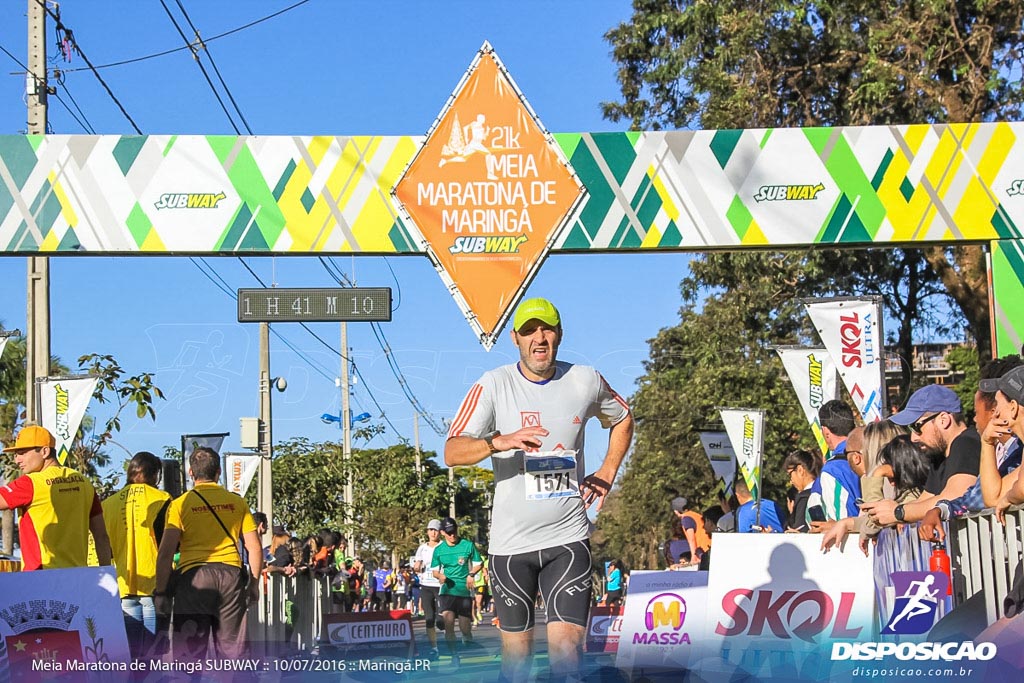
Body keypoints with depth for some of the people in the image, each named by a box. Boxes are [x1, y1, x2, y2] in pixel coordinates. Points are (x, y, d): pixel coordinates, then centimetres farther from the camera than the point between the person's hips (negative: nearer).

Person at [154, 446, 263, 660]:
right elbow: (254, 547, 7)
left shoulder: (181, 504, 1)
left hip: (194, 576, -2)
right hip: (231, 574, 2)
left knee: (189, 650, 2)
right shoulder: (237, 503, 9)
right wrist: (254, 584, 17)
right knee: (231, 647, 10)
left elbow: (166, 552, -6)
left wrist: (161, 591, -3)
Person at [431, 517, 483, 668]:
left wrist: (471, 574, -11)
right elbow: (435, 570, 12)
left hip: (465, 589, -1)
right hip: (447, 590, 1)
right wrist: (440, 576, -12)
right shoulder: (439, 550, 3)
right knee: (448, 622, -17)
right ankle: (454, 656, -9)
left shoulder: (468, 545, -2)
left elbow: (479, 563, 8)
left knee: (464, 626, 2)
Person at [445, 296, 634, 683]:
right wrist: (499, 442, -31)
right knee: (516, 647, 6)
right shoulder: (493, 386, -4)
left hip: (568, 538, 1)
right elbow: (452, 453, -13)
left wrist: (606, 474, 11)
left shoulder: (586, 381, 3)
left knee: (566, 644, -12)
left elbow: (622, 420, 25)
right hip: (511, 539, 0)